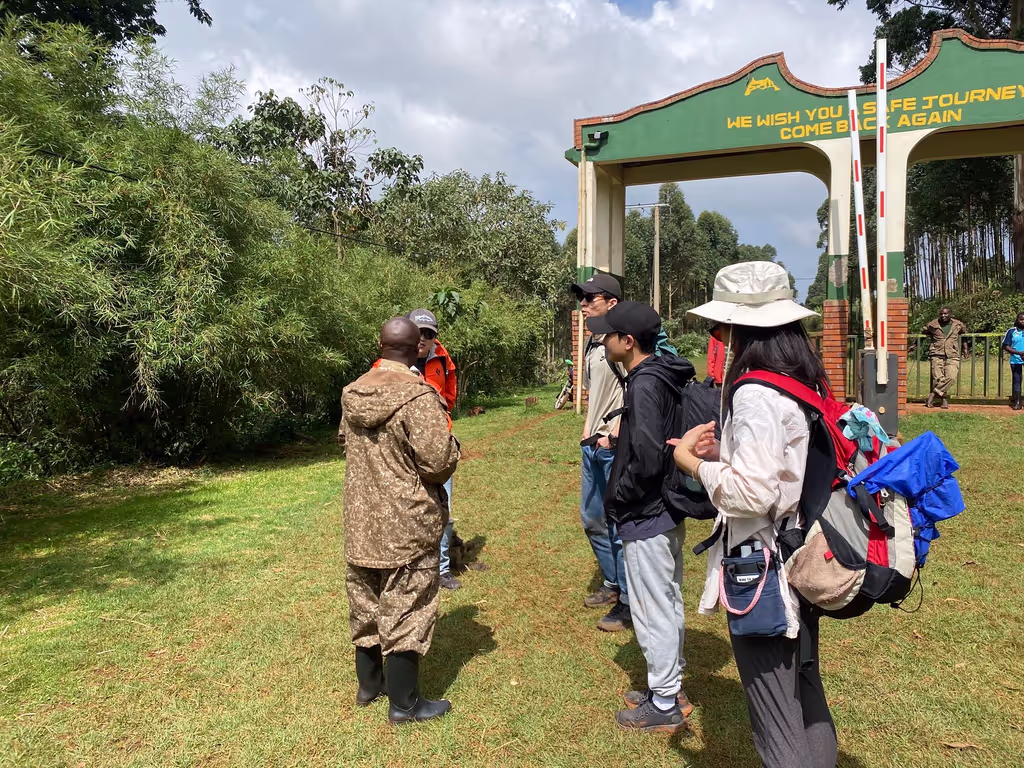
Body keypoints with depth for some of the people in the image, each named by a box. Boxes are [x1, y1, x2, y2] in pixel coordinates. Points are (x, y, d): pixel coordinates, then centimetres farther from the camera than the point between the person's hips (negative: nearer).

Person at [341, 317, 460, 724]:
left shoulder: (353, 393, 2)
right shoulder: (417, 396, -21)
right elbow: (440, 462, -22)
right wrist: (449, 440, -2)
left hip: (361, 519, 7)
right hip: (407, 523, -7)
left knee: (365, 602, 20)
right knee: (406, 608, 5)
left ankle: (368, 683, 36)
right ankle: (403, 703, 18)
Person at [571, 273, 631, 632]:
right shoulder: (592, 343, 13)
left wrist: (614, 432, -21)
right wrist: (588, 429, 12)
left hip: (616, 447, -10)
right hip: (593, 445, 10)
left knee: (619, 524, 0)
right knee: (592, 519, 19)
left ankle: (629, 601, 14)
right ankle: (613, 584, 36)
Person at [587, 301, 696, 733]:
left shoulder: (645, 385, -22)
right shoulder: (668, 378, 7)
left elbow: (647, 460, -27)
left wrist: (617, 501, -14)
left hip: (645, 518, -10)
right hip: (669, 510, 10)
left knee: (652, 609, 4)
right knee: (669, 602, 20)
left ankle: (665, 705, 19)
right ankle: (670, 687, 35)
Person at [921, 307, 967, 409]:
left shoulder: (958, 325, 7)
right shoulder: (933, 325, 4)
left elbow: (964, 331, 28)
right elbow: (923, 331, 25)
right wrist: (931, 338, 14)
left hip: (952, 356, 0)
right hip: (937, 355, 0)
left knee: (951, 377, -18)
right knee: (938, 378, -8)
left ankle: (932, 395, -9)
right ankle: (944, 399, 6)